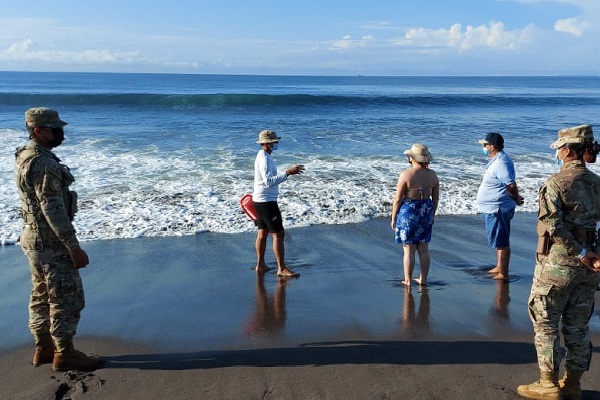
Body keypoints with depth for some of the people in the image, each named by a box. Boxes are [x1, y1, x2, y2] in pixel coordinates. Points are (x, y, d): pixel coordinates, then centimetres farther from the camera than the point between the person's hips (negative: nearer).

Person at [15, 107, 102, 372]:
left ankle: (44, 348, 28)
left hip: (35, 239, 10)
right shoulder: (43, 163, -22)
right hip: (50, 242, -10)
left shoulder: (26, 157, 11)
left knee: (42, 296, 17)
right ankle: (64, 354, 10)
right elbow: (53, 209, -25)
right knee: (67, 298, 0)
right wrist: (74, 247, -23)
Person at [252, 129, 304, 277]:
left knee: (262, 233, 15)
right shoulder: (264, 158, -18)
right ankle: (282, 268, -3)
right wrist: (287, 173, -31)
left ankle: (260, 264, 24)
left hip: (260, 201, 10)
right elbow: (269, 181, -29)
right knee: (278, 234, -7)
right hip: (266, 202, -10)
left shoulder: (263, 156, 13)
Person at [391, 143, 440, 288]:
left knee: (409, 250, 4)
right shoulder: (432, 174, -1)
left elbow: (397, 199, -12)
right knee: (423, 249, 13)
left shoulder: (406, 174, -15)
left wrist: (393, 218, -1)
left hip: (408, 212, -4)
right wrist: (431, 215, 19)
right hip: (426, 212, 5)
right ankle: (423, 280, 21)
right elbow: (436, 198, 6)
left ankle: (407, 281, 12)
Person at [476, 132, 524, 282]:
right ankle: (499, 267, 35)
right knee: (498, 241, 21)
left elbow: (511, 185, -25)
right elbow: (510, 185, 17)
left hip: (498, 209, -11)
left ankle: (503, 274, 8)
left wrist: (516, 199, -9)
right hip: (493, 208, 11)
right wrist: (515, 198, 11)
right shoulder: (497, 160, 11)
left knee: (501, 242, -1)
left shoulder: (501, 163, -22)